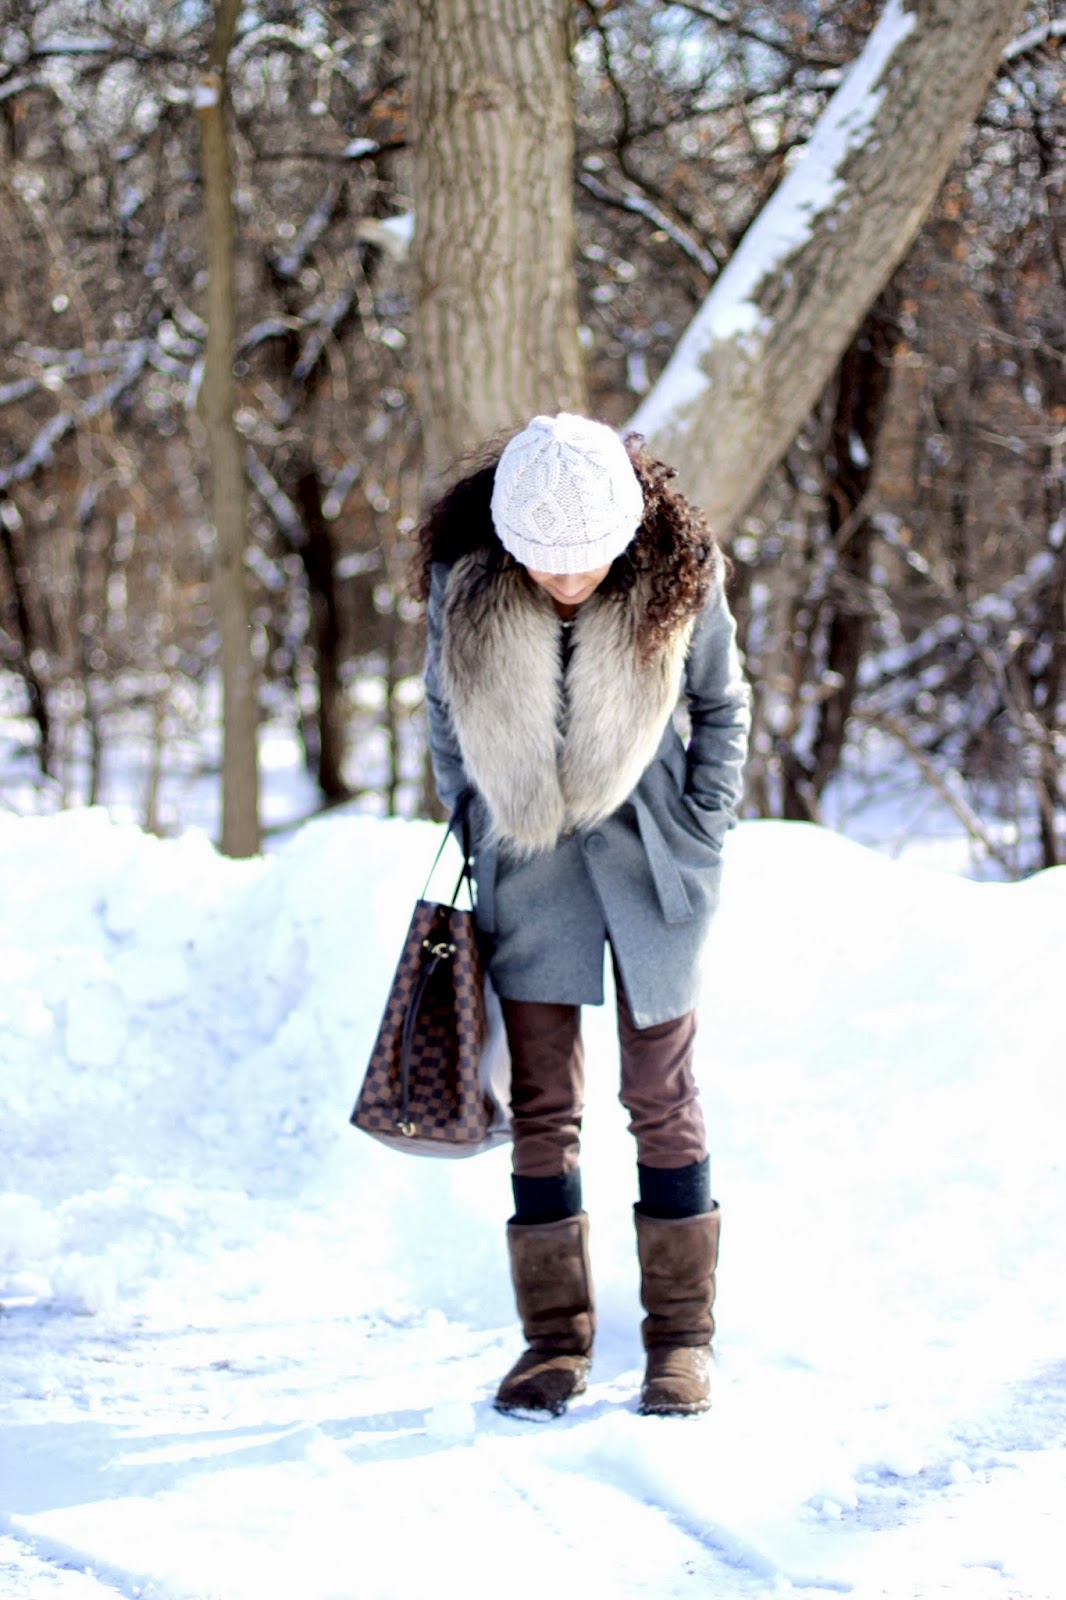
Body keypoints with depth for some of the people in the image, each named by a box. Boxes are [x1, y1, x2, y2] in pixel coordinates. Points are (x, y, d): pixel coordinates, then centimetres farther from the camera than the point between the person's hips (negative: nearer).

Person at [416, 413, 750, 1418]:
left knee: (661, 1097, 4)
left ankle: (681, 1335, 13)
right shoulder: (462, 583, -12)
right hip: (526, 870, 1)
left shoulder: (680, 581, -14)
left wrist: (703, 834, -2)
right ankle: (555, 1339, 11)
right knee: (542, 1104, 3)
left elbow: (722, 705, 2)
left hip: (646, 862, -1)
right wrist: (471, 834, 6)